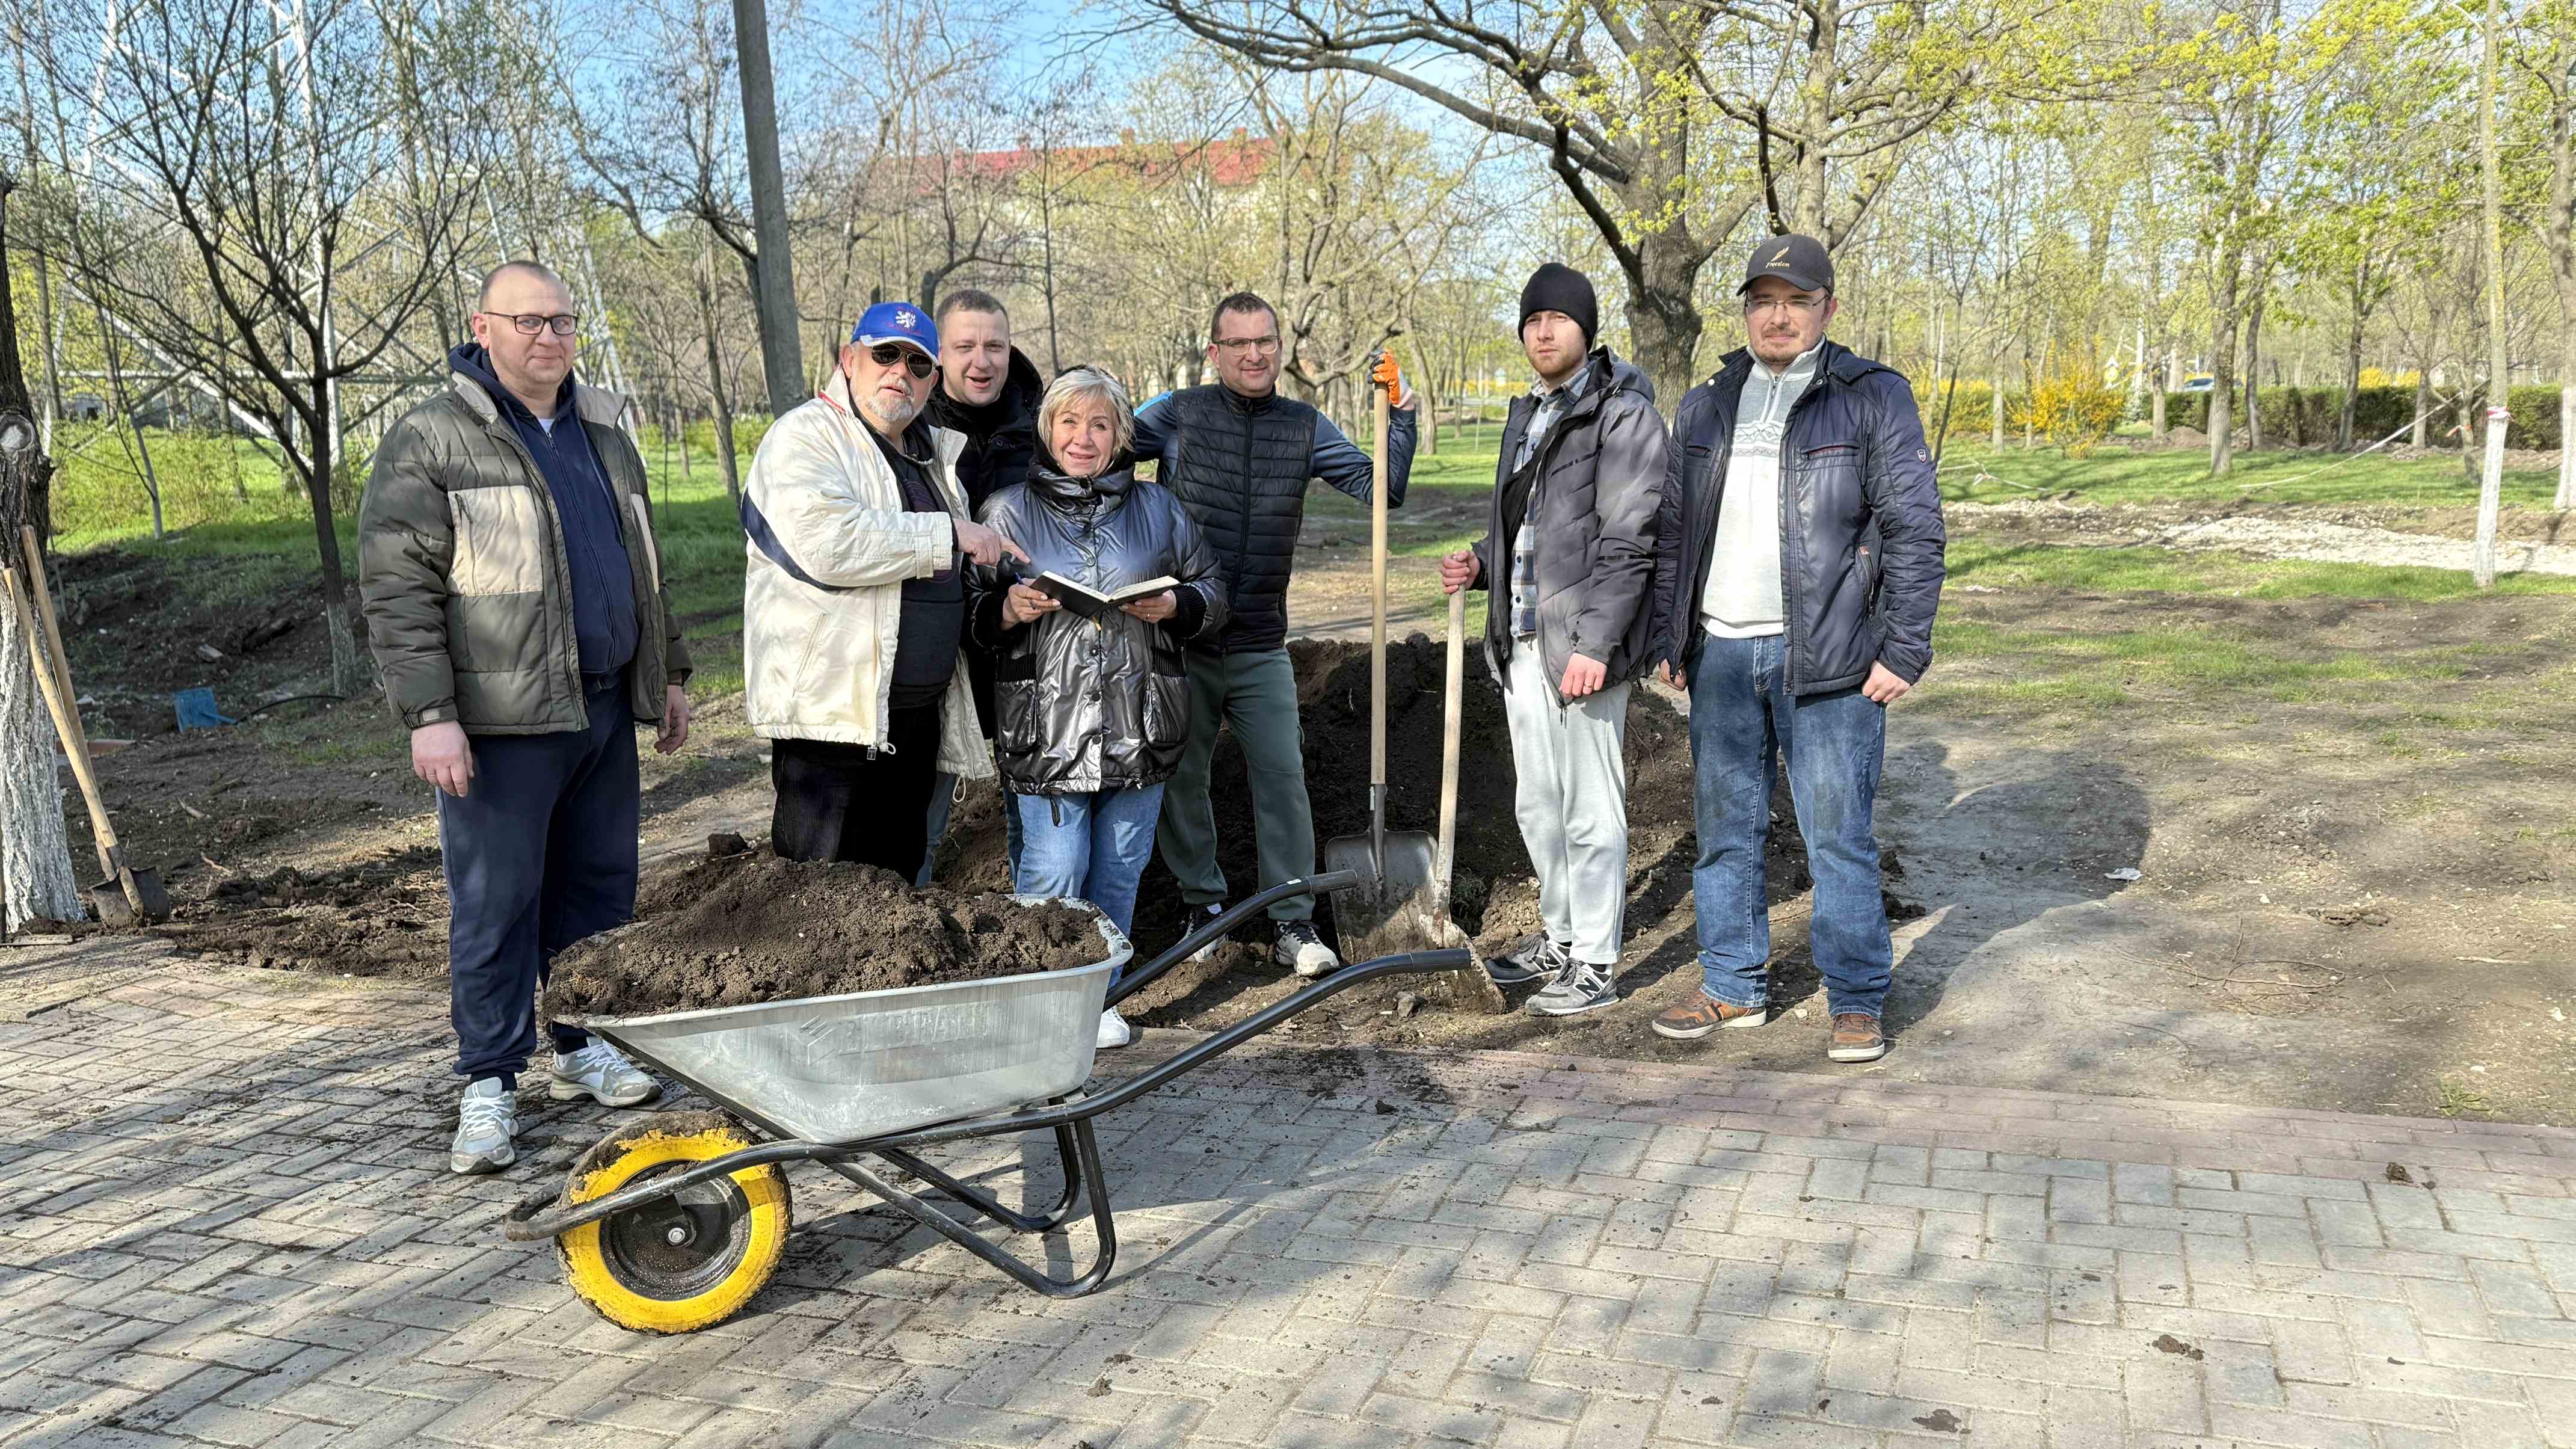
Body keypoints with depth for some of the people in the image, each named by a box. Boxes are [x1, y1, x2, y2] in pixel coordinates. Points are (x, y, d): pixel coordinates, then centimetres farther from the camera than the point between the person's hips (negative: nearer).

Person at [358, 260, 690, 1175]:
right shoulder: (432, 441, -5)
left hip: (604, 710, 6)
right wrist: (429, 715, -17)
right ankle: (488, 1083, 11)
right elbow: (396, 588, -11)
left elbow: (641, 565, 24)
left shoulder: (602, 431, 16)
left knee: (599, 890, 13)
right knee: (495, 904, 0)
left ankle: (583, 1046, 29)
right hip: (502, 720, -6)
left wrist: (667, 674, 23)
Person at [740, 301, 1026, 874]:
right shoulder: (805, 437, -7)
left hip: (918, 712, 8)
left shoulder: (934, 451, 19)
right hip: (832, 713, -8)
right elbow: (829, 543, -27)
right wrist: (950, 535, -18)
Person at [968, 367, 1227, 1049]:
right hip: (1047, 729, -2)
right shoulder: (1009, 511, 5)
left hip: (1140, 729, 3)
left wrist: (1173, 606, -6)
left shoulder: (1157, 508, 11)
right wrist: (1009, 610, -14)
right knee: (1053, 871, -6)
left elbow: (1212, 594, 15)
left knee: (1119, 871, 11)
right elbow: (972, 614, 7)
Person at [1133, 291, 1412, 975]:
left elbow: (1384, 489, 4)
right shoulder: (1179, 413, -1)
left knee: (1283, 777, 0)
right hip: (1180, 638, -1)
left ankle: (1292, 920, 11)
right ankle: (1204, 904, 28)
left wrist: (1400, 417, -8)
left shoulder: (1305, 428, 6)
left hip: (1261, 647, 1)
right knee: (1180, 778, 9)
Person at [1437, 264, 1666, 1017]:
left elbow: (1628, 541, -17)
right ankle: (1560, 936, 32)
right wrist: (1480, 563, 6)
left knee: (1590, 810, -1)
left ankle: (1595, 965, 10)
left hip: (1583, 645, -9)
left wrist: (1595, 643, -23)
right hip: (1522, 642, 9)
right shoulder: (1528, 413, 16)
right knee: (1537, 804, 17)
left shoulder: (1623, 415, -10)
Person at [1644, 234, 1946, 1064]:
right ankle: (1735, 989, 22)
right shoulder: (1705, 408, 14)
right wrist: (1670, 642, 12)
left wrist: (1904, 652, -9)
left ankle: (1858, 1002, 11)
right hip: (1721, 654, 5)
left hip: (1825, 655, -4)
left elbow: (1915, 531, -4)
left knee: (1839, 835, -1)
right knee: (1726, 830, 10)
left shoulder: (1873, 399, 0)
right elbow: (1673, 533, 18)